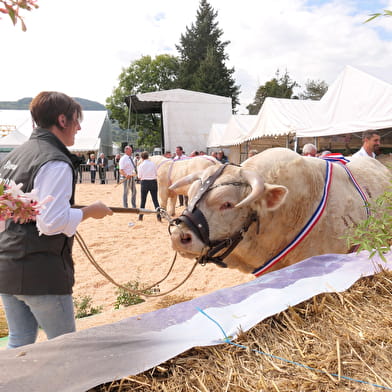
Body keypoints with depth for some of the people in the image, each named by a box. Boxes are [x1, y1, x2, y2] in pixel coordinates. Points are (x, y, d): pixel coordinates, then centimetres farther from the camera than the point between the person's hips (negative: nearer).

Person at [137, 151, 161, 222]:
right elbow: (156, 174, 3)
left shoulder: (141, 165, -6)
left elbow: (139, 177, -3)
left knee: (143, 200, 11)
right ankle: (159, 216, -1)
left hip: (144, 182, -1)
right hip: (153, 182, 1)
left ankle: (141, 216, 17)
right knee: (155, 200, 5)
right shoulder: (153, 163, -1)